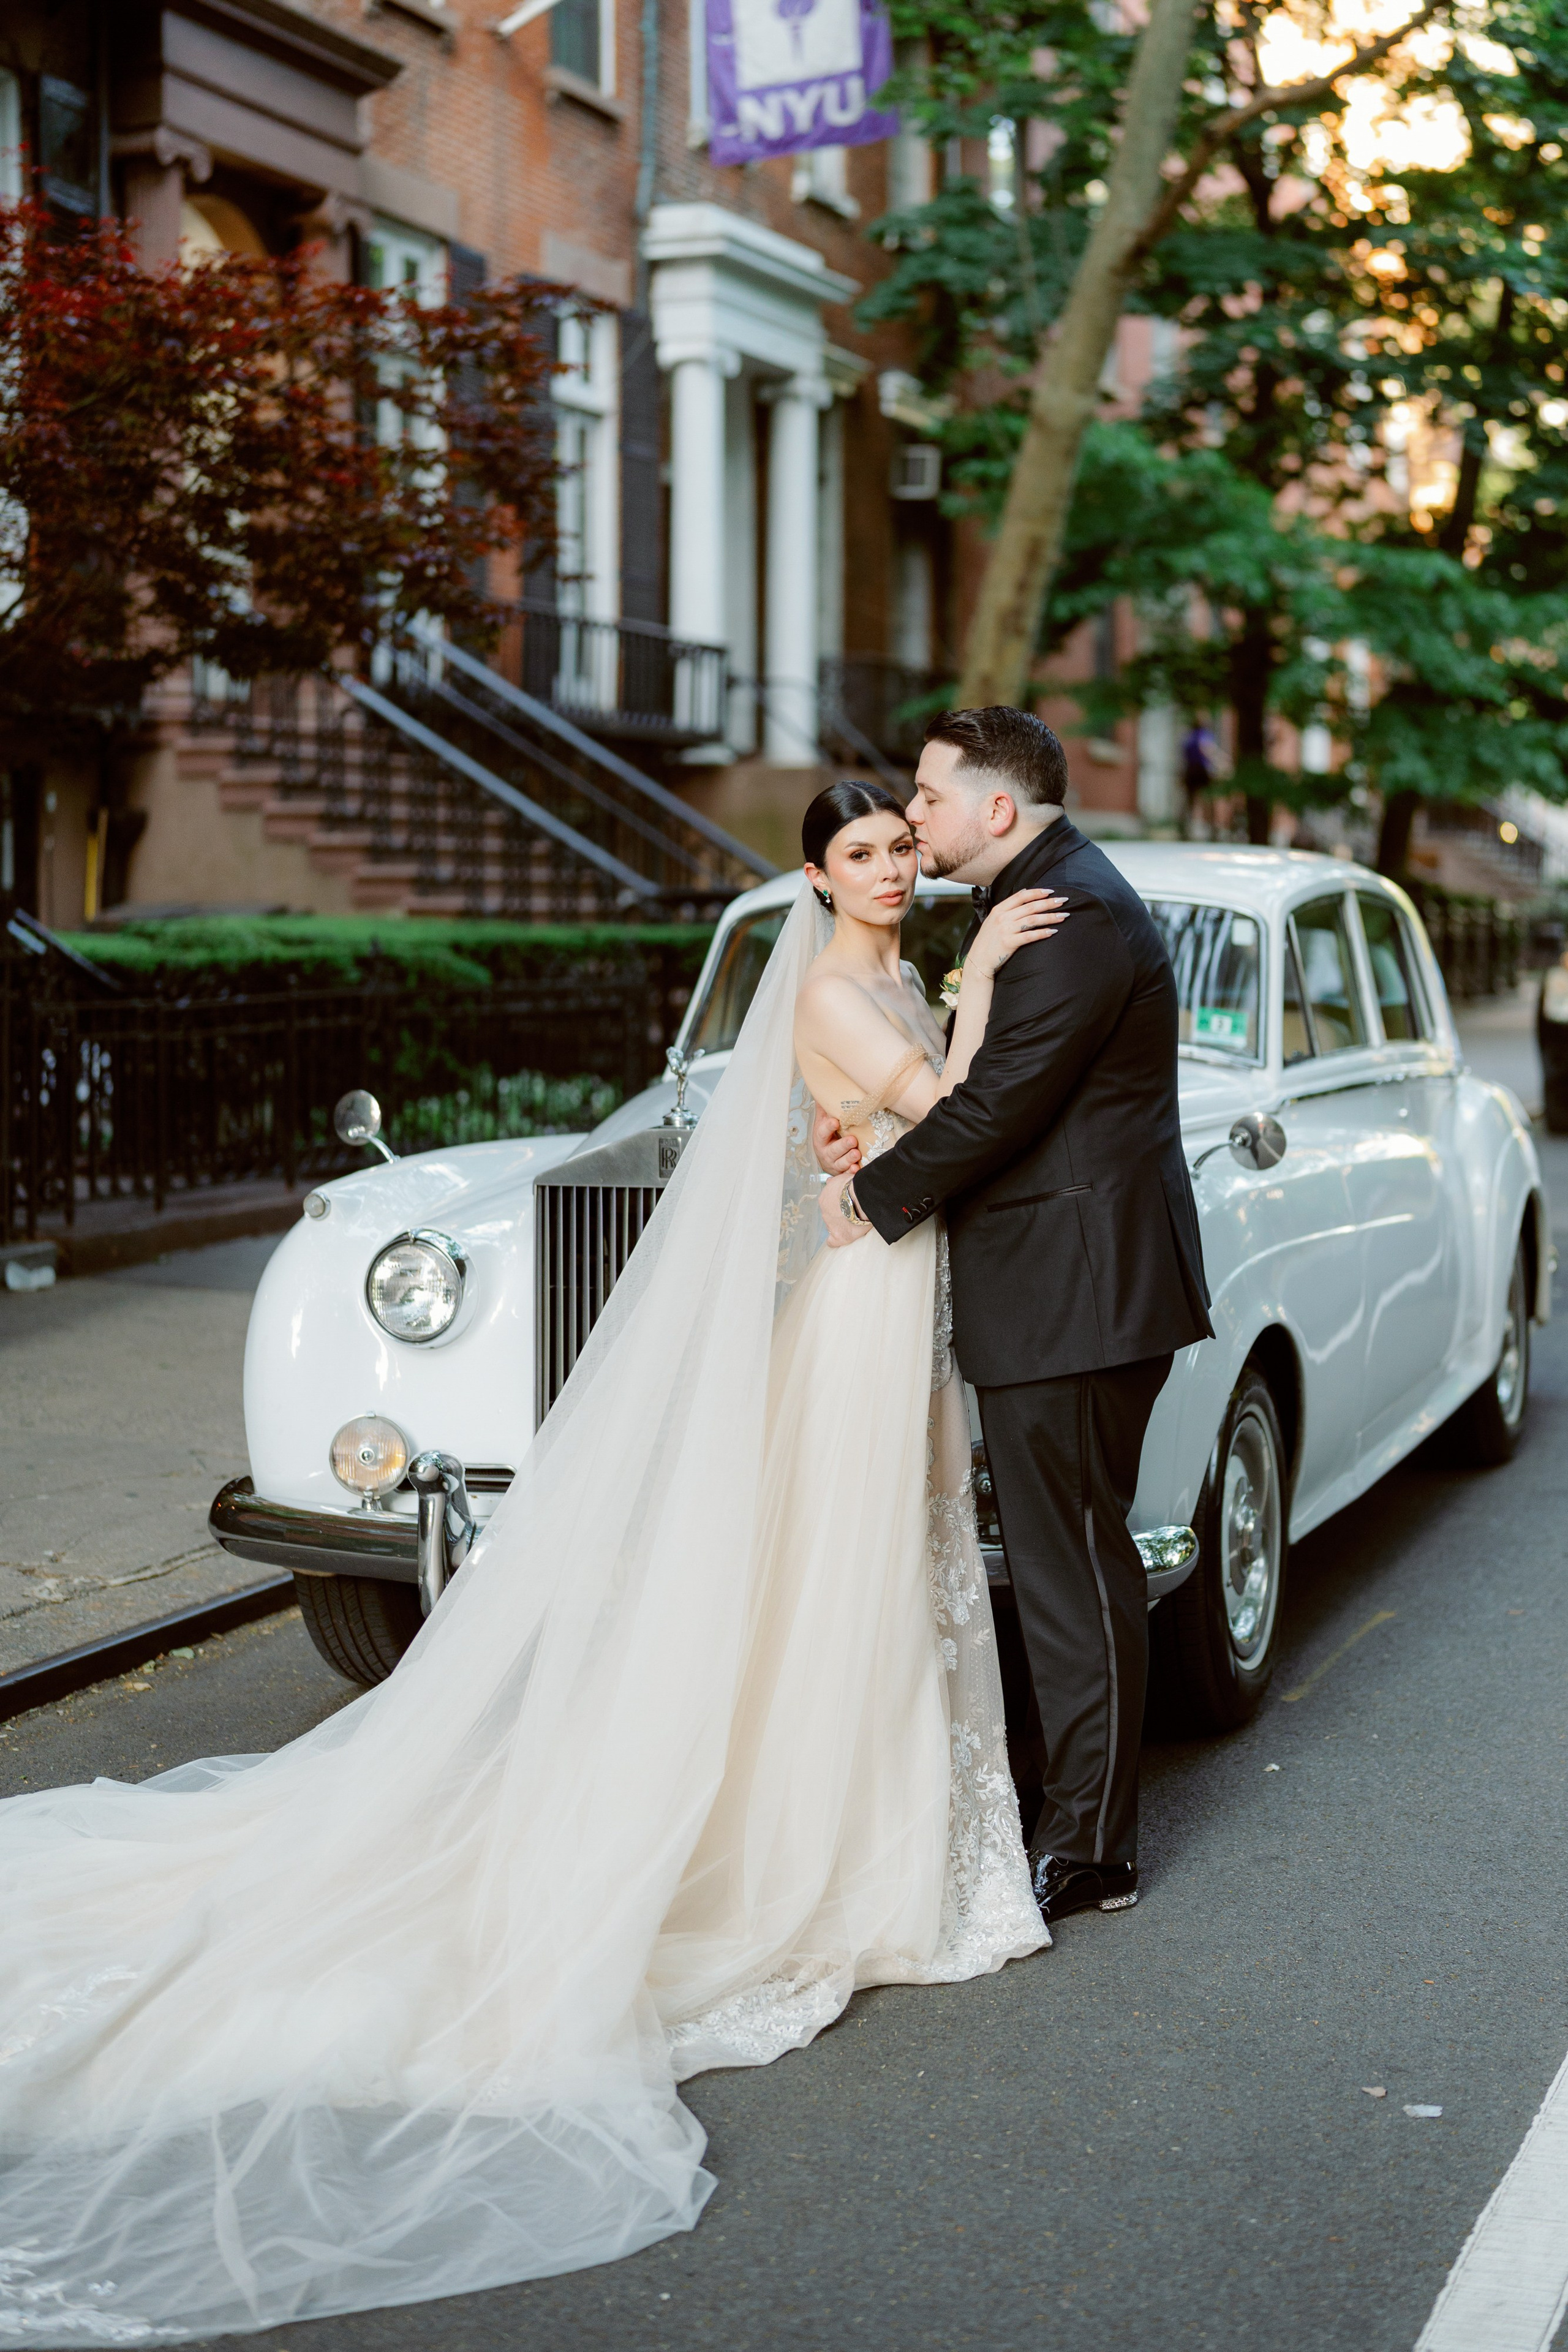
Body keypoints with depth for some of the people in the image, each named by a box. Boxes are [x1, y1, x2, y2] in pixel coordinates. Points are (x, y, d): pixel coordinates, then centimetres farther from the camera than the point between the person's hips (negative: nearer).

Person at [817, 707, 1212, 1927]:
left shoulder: (1076, 917, -18)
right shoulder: (1034, 896, 16)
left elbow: (1000, 1104, -21)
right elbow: (991, 1078, 16)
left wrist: (874, 1198, -8)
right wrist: (876, 1137, -1)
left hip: (1077, 1292, -10)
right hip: (1053, 1288, 10)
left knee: (1077, 1567, -2)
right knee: (1065, 1561, 16)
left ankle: (1089, 1851, 9)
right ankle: (1080, 1811, 27)